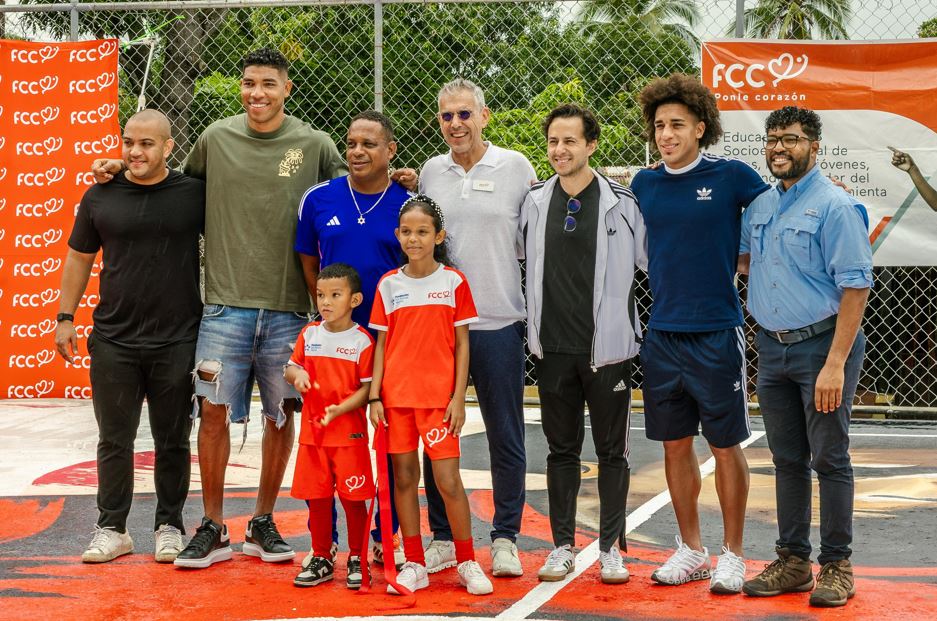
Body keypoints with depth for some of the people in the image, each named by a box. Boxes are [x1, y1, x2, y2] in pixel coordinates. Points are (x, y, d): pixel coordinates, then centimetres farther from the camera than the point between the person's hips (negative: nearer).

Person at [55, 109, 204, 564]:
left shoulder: (195, 194, -1)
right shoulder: (100, 197, 4)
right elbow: (79, 258, 12)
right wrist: (65, 317, 9)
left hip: (177, 342, -1)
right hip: (113, 341, 1)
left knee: (172, 442, 8)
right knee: (114, 441, 7)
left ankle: (169, 526, 20)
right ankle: (111, 529, 17)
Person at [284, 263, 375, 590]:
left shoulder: (362, 340, -7)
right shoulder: (309, 334, 8)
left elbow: (368, 387, -9)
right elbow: (289, 368, 15)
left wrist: (341, 408, -22)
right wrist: (297, 374, -8)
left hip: (349, 431, -4)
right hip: (312, 431, 4)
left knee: (353, 497, 0)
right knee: (316, 497, 9)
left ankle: (356, 560, 13)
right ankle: (321, 559, 20)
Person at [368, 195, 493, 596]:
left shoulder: (453, 282, 0)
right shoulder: (388, 285, 5)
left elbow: (462, 343, 0)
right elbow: (381, 344, 7)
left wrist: (459, 397, -6)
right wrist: (375, 396, 0)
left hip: (439, 397, -2)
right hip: (396, 396, 3)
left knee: (448, 480, -4)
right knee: (404, 478, 6)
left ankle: (467, 563, 10)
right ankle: (414, 566, 15)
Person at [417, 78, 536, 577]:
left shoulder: (516, 167, 1)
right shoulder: (430, 172, 9)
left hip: (499, 321, -3)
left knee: (505, 436, 3)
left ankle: (505, 540, 13)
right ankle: (442, 538, 16)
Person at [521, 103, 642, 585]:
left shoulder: (622, 203, -4)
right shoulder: (533, 202, 4)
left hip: (607, 347, -2)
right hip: (552, 347, 3)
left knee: (612, 451, 5)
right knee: (561, 450, 10)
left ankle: (611, 547, 15)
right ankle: (562, 546, 19)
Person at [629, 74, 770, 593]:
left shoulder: (731, 177, -5)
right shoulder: (644, 184, 7)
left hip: (716, 334, -4)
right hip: (662, 332, 4)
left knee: (726, 447, 3)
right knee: (675, 444, 11)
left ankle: (732, 554, 15)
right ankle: (691, 550, 23)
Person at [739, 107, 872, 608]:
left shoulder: (835, 206, -11)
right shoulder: (760, 206, 10)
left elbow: (856, 287, -17)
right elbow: (741, 258, 29)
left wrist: (835, 364, -21)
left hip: (822, 345, -7)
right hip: (772, 347, 7)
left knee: (829, 461, -1)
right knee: (787, 460, 12)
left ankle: (836, 567, 8)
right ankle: (792, 561, 21)